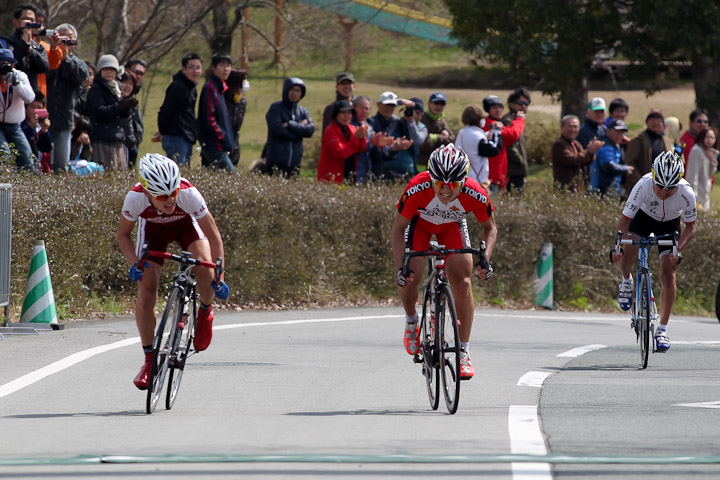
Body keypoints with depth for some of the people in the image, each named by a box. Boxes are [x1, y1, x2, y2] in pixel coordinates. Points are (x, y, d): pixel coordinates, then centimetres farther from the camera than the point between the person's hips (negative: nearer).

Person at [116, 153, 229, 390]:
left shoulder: (189, 194, -39)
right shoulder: (136, 198, -36)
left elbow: (213, 236, -28)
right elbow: (123, 234, -16)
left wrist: (219, 278, -34)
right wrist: (135, 263, -33)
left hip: (185, 224, -1)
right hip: (152, 229, 1)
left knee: (205, 269, -30)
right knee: (145, 295, -12)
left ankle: (205, 312, 3)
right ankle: (149, 360, 4)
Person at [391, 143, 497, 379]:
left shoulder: (475, 195, -34)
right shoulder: (418, 189, -39)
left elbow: (490, 228, -14)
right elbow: (398, 228, -24)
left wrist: (485, 259, -31)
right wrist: (400, 267, -34)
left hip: (452, 225, 1)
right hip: (420, 222, -1)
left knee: (462, 282, -16)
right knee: (407, 279, -18)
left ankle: (463, 352, -8)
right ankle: (412, 322, 15)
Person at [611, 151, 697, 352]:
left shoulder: (686, 194, -34)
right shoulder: (643, 186, -37)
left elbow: (690, 227, -18)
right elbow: (625, 219, -29)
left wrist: (678, 250, -33)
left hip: (670, 223, 0)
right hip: (644, 216, 0)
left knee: (668, 273, -10)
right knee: (626, 254, -23)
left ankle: (663, 329, 1)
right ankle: (627, 281, 15)